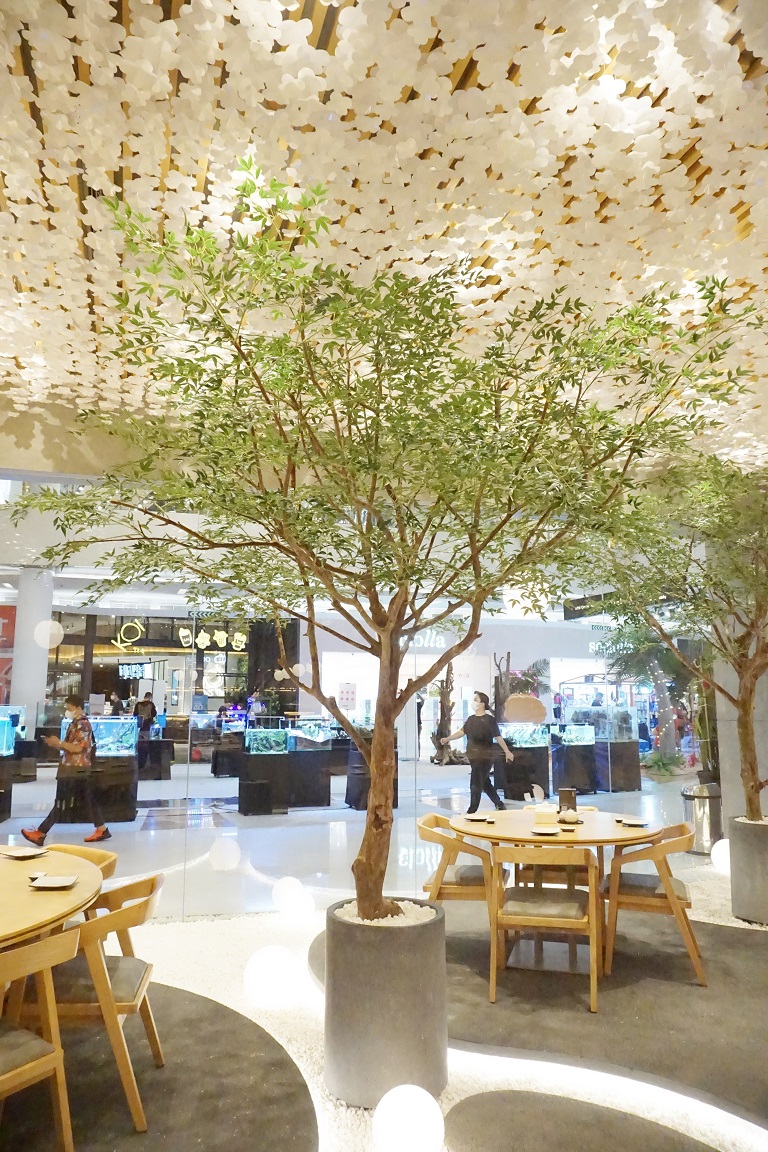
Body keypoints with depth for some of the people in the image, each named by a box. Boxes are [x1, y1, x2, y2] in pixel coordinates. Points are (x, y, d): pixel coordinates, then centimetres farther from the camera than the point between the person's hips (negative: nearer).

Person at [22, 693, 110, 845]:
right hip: (76, 768, 10)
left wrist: (59, 742, -15)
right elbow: (69, 747, 19)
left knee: (61, 802, -4)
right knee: (88, 799, 10)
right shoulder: (76, 723, 16)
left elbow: (77, 748, -22)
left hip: (74, 769, -10)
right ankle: (101, 830, 13)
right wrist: (55, 744, 4)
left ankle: (40, 833, 2)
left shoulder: (82, 724, -15)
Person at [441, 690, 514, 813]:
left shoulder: (490, 719, -8)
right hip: (473, 756, 7)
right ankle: (499, 804, 31)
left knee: (476, 783, -7)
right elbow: (462, 732, 2)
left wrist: (507, 751, 4)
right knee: (484, 782, 16)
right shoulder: (470, 719, 10)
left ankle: (471, 811, 0)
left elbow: (498, 737, -3)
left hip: (485, 756, -7)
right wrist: (448, 738, -11)